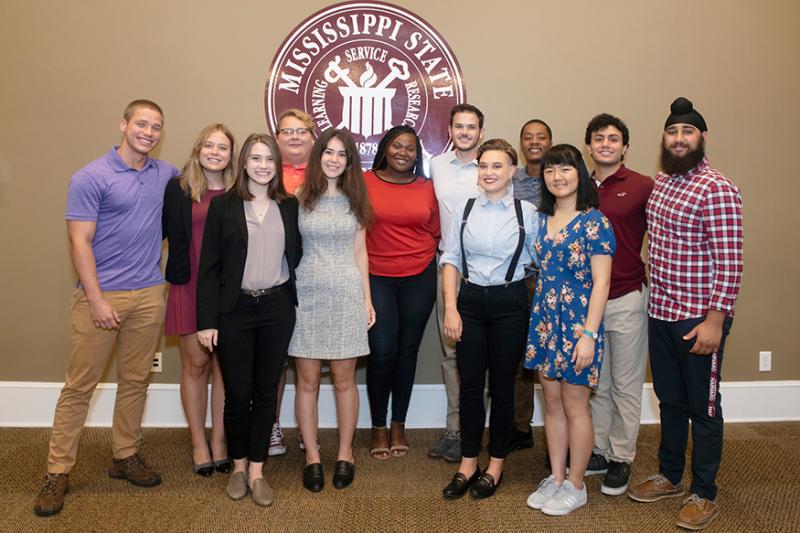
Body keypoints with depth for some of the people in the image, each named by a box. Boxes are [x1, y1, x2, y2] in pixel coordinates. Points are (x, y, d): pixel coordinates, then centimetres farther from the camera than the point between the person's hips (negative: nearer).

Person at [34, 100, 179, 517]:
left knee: (135, 381, 12)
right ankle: (57, 472, 13)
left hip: (149, 295, 5)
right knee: (79, 385, 2)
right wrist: (97, 301, -15)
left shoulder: (167, 174, 8)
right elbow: (79, 243, -10)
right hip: (100, 295, -4)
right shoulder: (91, 178, -6)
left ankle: (125, 456, 27)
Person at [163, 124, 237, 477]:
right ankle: (198, 443, 22)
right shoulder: (178, 189, 1)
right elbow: (160, 231, 0)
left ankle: (219, 441, 21)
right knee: (195, 364, 8)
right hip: (189, 287, -1)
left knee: (225, 364, 7)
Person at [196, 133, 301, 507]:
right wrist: (206, 320, -8)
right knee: (237, 394, 5)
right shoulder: (223, 205, -2)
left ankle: (256, 471, 21)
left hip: (277, 308, 2)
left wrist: (293, 301, 1)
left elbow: (295, 257, 10)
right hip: (235, 309, -2)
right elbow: (209, 266, -3)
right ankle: (238, 466, 27)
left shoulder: (289, 206, 6)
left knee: (266, 392, 8)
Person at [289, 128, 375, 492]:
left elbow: (360, 252, 11)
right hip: (307, 294, -1)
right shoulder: (299, 198, 3)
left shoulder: (354, 201, 9)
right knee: (307, 380, 3)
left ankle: (345, 453, 21)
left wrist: (367, 298, 7)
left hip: (346, 294, 1)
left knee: (344, 379, 5)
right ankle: (312, 456, 17)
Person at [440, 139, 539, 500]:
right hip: (470, 300, 2)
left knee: (502, 387, 7)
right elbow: (451, 260, 4)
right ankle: (468, 464, 23)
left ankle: (495, 465, 25)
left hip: (509, 303, -2)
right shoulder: (464, 210, 3)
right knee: (470, 385, 7)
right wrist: (451, 307, -4)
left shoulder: (527, 212, -2)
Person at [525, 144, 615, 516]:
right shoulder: (543, 220, 9)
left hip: (578, 324, -6)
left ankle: (575, 486, 20)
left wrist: (588, 334, -17)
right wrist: (537, 319, 8)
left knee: (574, 404, 5)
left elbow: (601, 283, -13)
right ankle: (556, 478, 27)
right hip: (544, 321, 6)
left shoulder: (594, 222, -10)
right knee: (552, 402, 13)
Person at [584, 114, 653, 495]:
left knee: (625, 386, 7)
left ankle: (621, 460, 20)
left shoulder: (642, 187, -5)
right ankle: (598, 452, 27)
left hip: (627, 299, -4)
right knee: (596, 384, 14)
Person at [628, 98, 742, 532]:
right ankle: (670, 476, 36)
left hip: (699, 317, -7)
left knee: (702, 406, 7)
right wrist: (656, 300, 12)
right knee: (669, 399, 19)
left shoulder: (717, 190, -15)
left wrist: (715, 320, -21)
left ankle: (704, 493, 23)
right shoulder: (660, 181, 8)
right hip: (661, 312, 7)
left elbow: (729, 262, -18)